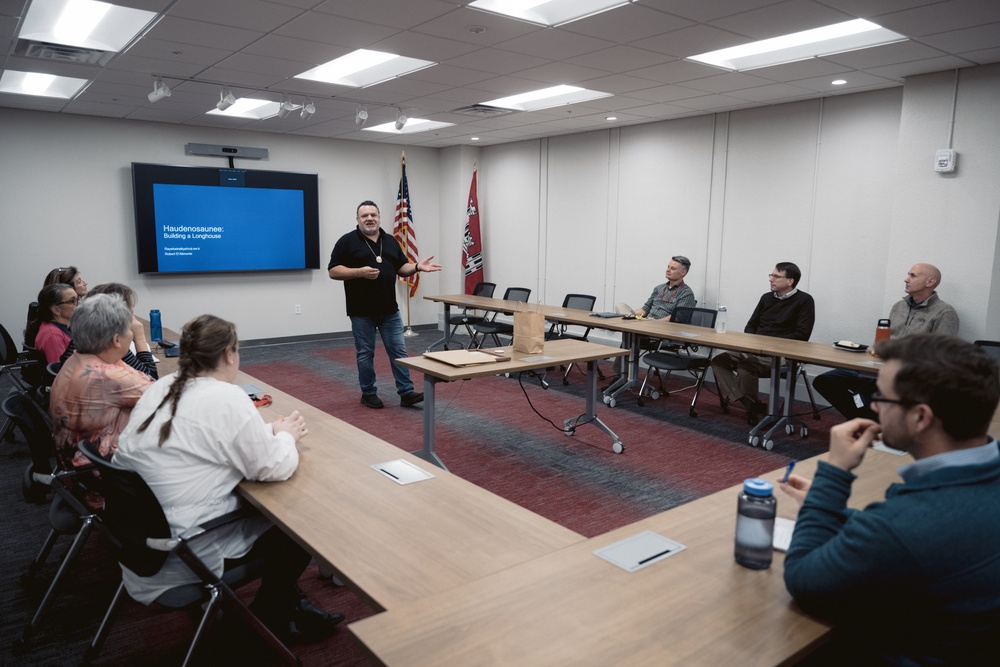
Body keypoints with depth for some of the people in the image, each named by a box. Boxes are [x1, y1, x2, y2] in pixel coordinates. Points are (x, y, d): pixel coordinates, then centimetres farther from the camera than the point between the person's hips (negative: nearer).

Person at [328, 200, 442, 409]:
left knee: (398, 351, 3)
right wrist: (360, 272, -22)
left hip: (390, 310, 4)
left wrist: (417, 267, -7)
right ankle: (368, 394, 18)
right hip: (362, 311, -4)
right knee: (365, 353, 6)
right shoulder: (347, 241, -4)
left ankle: (406, 393, 7)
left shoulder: (391, 241, 11)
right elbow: (334, 271, -8)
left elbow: (402, 268, 13)